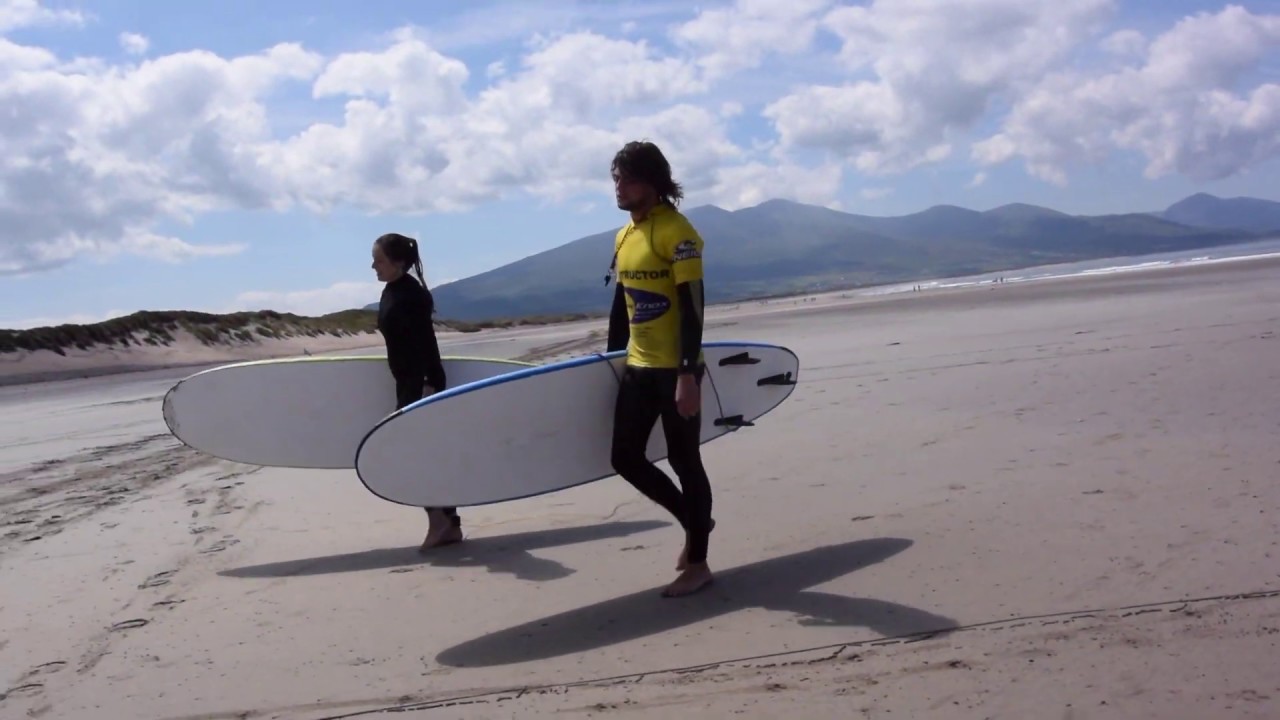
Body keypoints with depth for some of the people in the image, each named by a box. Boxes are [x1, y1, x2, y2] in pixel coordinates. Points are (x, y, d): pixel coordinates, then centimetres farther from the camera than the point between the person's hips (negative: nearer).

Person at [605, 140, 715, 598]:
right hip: (637, 369, 8)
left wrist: (688, 374, -22)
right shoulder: (623, 236, 11)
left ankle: (698, 564, 15)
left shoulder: (677, 232, -13)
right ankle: (693, 522, 29)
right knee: (626, 458, 9)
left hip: (675, 370, -8)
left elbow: (692, 307, -18)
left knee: (684, 462, 1)